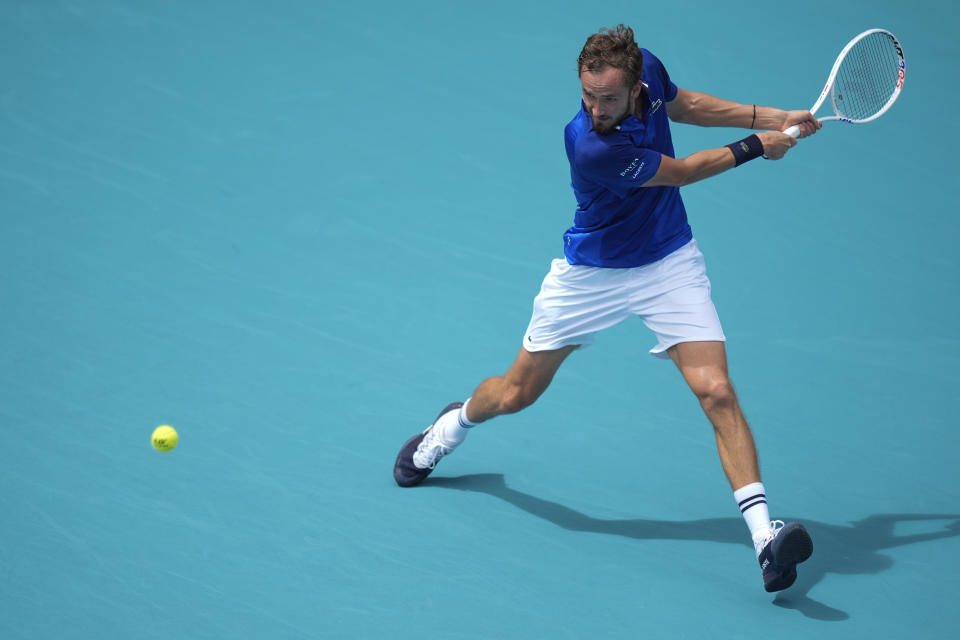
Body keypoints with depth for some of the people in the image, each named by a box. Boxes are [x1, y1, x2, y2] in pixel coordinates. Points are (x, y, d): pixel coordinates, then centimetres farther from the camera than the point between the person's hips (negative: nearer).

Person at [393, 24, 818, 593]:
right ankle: (453, 424, 50)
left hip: (670, 262, 3)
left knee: (717, 392, -15)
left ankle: (764, 533, -20)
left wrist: (766, 116, 6)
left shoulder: (648, 68, -17)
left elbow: (681, 104, 10)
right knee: (517, 393, 15)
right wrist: (755, 148, -7)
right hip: (592, 273, -3)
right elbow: (681, 172, -19)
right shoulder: (592, 147, -35)